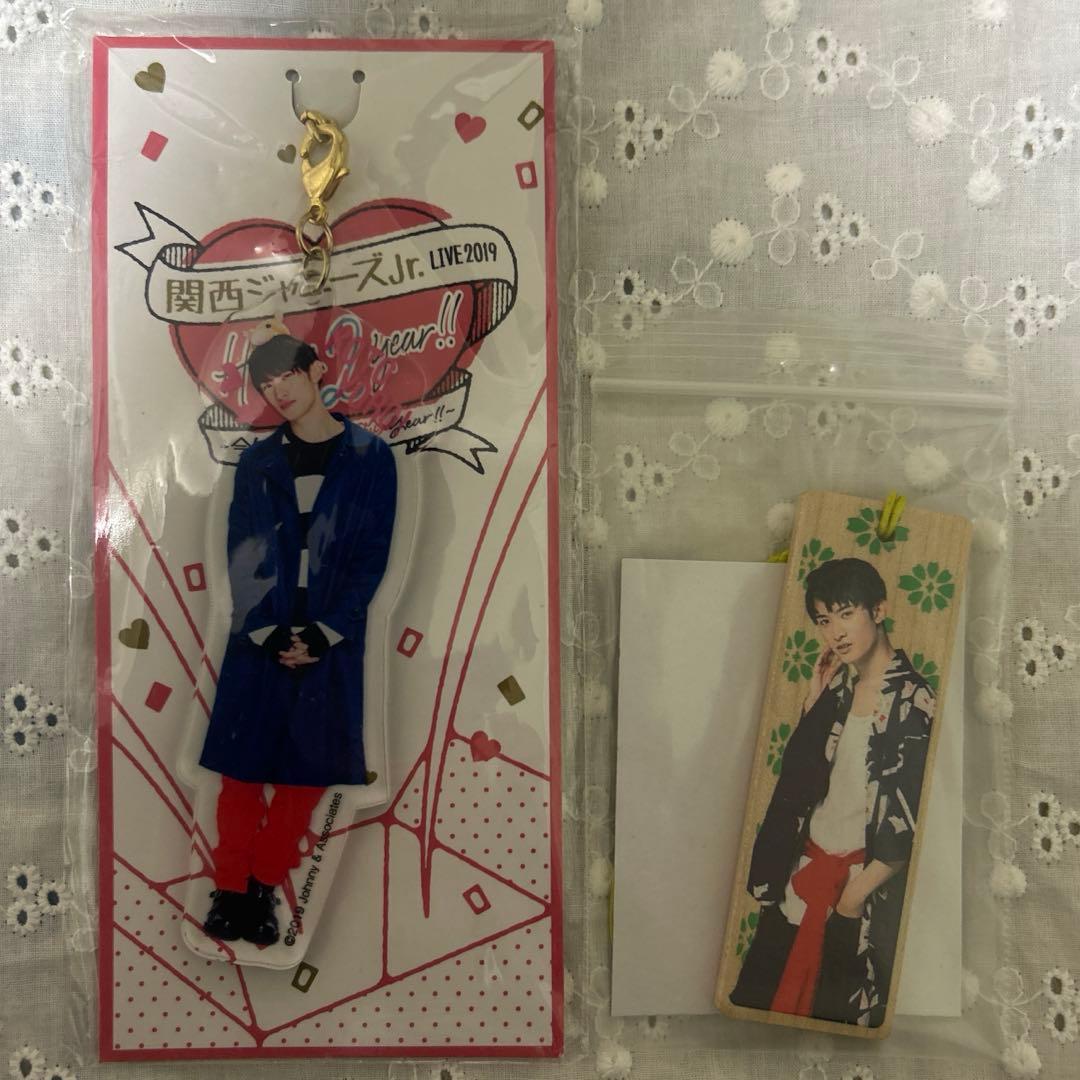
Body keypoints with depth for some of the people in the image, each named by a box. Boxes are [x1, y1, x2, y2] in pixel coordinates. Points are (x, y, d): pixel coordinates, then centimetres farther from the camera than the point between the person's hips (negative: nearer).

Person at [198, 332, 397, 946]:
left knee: (308, 766, 3)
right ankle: (231, 888, 18)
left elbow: (373, 554, -3)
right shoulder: (257, 462, 10)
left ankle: (265, 888, 19)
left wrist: (323, 633, -11)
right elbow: (242, 553, 4)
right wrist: (266, 632, -9)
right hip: (260, 635, 2)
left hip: (332, 638, -1)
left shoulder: (370, 456, 2)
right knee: (243, 763, 4)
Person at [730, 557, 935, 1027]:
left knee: (834, 1005, 11)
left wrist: (858, 890, -14)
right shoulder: (841, 685, 4)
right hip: (809, 861, 6)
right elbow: (799, 771, 6)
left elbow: (909, 818, -17)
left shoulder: (913, 699, -17)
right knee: (770, 984, 15)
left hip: (864, 876, -6)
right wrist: (816, 700, -3)